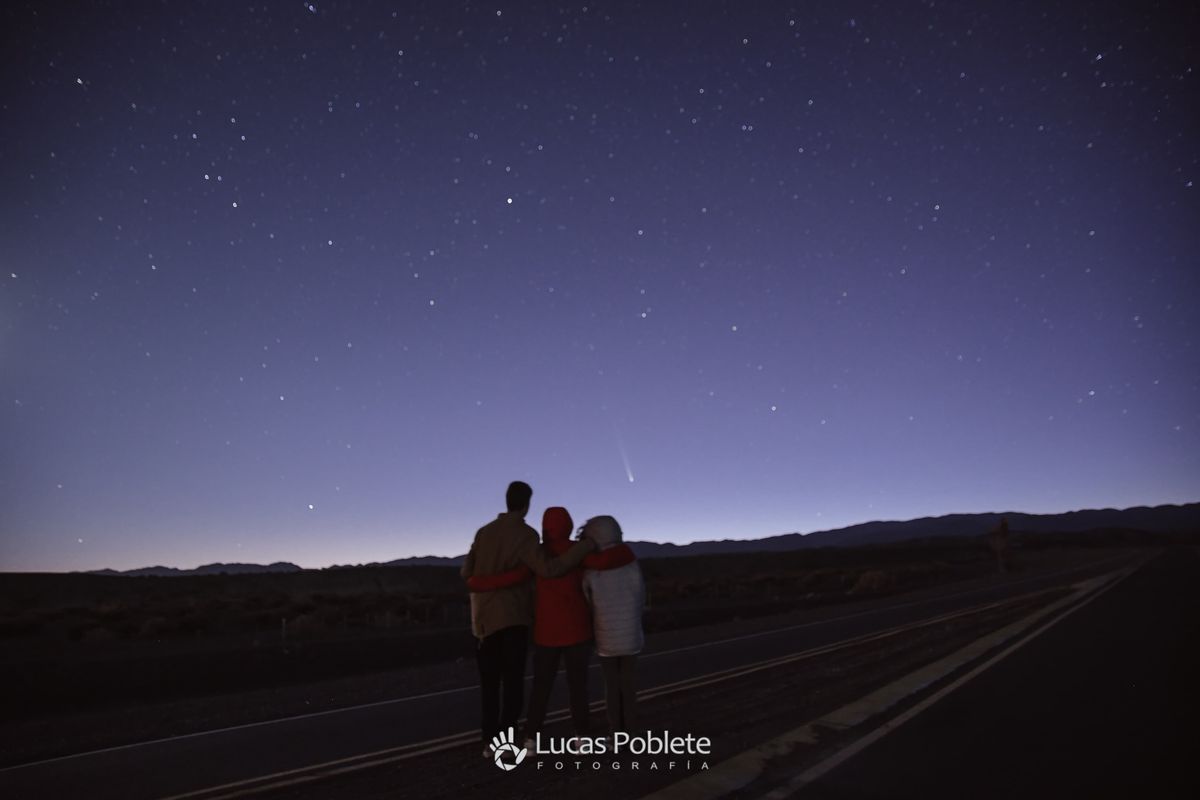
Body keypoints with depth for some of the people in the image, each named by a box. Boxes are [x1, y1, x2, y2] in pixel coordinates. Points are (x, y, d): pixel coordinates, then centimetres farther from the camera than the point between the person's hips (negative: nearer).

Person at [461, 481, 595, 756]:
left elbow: (467, 572, 7)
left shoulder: (484, 532, 6)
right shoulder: (525, 535, -12)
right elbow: (548, 569, -23)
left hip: (485, 616, 5)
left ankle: (490, 742, 14)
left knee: (489, 682, 13)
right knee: (513, 680, 3)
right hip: (513, 616, -5)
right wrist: (584, 548, -18)